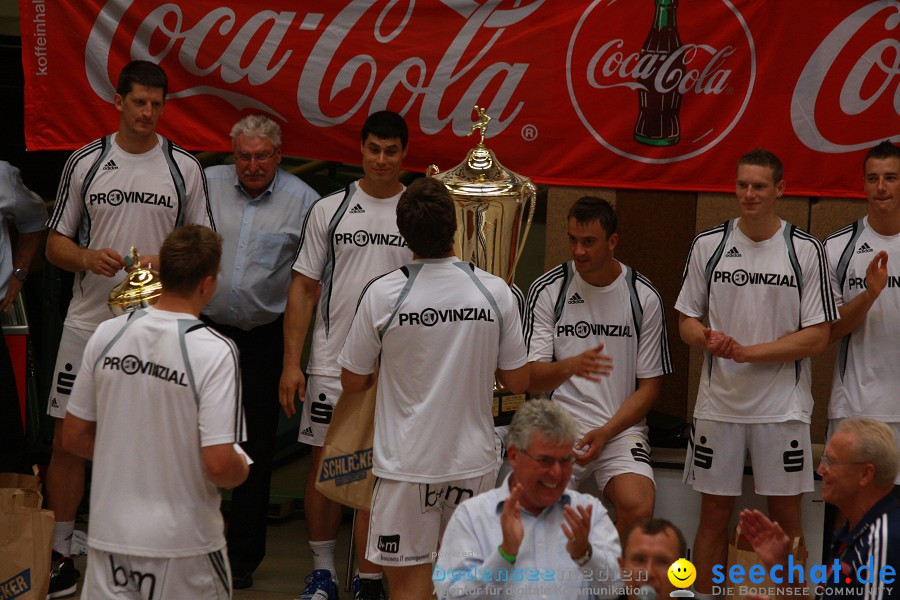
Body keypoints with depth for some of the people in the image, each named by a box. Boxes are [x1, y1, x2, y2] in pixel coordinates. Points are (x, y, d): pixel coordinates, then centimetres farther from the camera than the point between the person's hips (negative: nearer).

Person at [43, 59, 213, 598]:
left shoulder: (185, 168, 4)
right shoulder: (85, 163, 6)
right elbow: (56, 242, 8)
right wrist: (88, 258, -13)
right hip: (89, 320, 1)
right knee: (68, 437, 1)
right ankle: (60, 554, 12)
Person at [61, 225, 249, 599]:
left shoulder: (106, 335, -1)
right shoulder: (214, 351, -16)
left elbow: (73, 438, 7)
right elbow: (219, 465, -19)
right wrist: (242, 470, 3)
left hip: (110, 534, 4)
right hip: (183, 543, -4)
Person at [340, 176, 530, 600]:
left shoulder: (382, 295, -12)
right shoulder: (495, 291, -7)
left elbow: (352, 382, -1)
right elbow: (518, 382, 1)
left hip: (408, 464, -2)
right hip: (474, 459, 3)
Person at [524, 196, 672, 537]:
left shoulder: (643, 297, 2)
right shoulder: (547, 290, 0)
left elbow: (649, 386, 5)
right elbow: (532, 380, -4)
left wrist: (605, 432, -8)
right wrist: (570, 366, -26)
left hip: (621, 430, 0)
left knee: (638, 509, -26)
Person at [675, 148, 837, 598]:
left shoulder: (806, 250, -4)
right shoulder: (708, 244, 3)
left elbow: (817, 337, -7)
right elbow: (686, 321, 9)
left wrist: (746, 352, -15)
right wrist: (708, 339, -13)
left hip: (783, 408, -2)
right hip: (719, 403, 2)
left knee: (786, 517, 5)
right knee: (714, 514, 7)